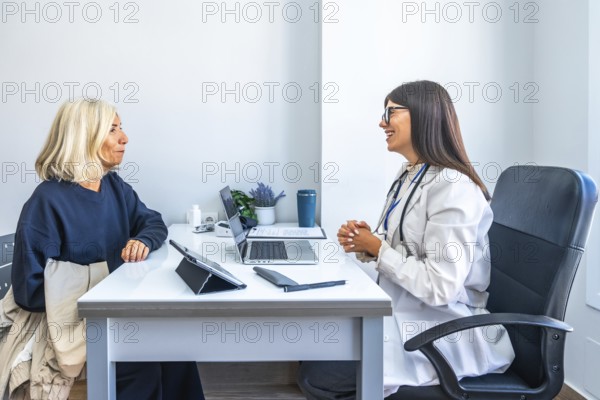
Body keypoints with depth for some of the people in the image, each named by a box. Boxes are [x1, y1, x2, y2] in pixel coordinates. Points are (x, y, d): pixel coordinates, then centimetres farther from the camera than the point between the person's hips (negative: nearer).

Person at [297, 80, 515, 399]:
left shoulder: (453, 188, -22)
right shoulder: (408, 175, 8)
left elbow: (440, 286, -26)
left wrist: (377, 248, -17)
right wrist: (363, 243, -6)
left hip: (440, 333, -8)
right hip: (401, 313, 9)